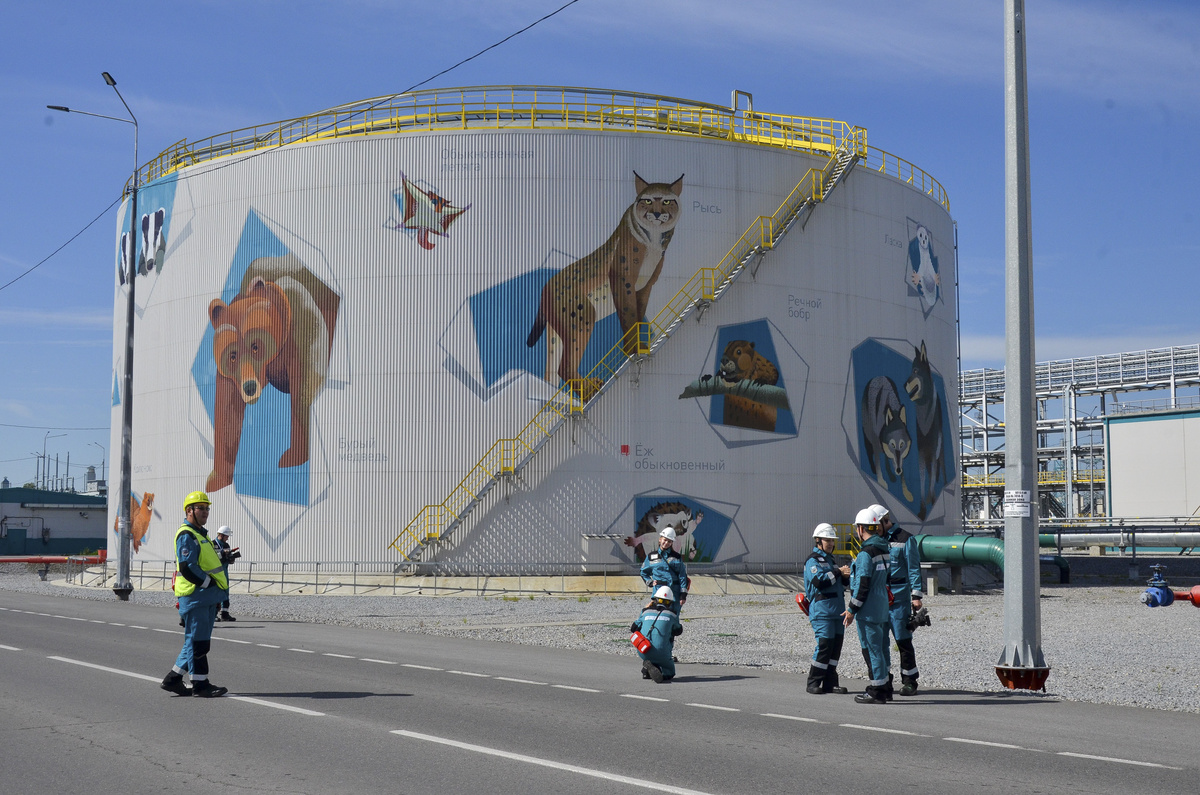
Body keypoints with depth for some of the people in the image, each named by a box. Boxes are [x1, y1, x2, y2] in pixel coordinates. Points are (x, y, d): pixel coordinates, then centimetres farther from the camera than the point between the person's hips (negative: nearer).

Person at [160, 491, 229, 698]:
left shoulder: (201, 534, 21)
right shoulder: (187, 535, -12)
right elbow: (187, 568, -21)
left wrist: (217, 595, 19)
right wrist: (209, 583, -15)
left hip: (206, 597, 10)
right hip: (194, 597, -10)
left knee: (197, 642, 13)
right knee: (198, 642, -5)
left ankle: (173, 679, 20)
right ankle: (200, 685, 0)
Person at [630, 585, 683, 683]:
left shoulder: (646, 612, 10)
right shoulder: (672, 615, 7)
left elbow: (633, 628, 25)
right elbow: (678, 631, 26)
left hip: (642, 652, 3)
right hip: (661, 652, -3)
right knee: (670, 673, 19)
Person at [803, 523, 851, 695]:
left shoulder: (830, 560, 21)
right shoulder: (813, 561, -6)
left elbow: (840, 585, 26)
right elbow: (818, 581, -22)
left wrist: (845, 577, 4)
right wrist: (838, 572, -16)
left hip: (836, 610, 9)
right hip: (821, 611, -8)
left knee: (836, 645, 6)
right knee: (824, 645, -12)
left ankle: (830, 683, 11)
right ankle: (813, 683, -4)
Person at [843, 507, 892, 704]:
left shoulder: (866, 553, -18)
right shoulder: (883, 549, 10)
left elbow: (862, 585, -20)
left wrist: (851, 610, -14)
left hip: (869, 610, -9)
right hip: (882, 607, 9)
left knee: (871, 649, -4)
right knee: (881, 647, 14)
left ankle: (877, 691, 0)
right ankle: (883, 688, 21)